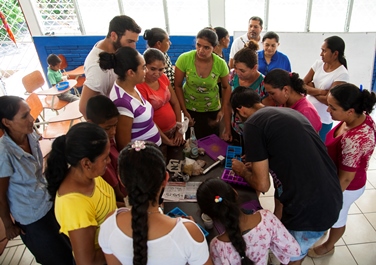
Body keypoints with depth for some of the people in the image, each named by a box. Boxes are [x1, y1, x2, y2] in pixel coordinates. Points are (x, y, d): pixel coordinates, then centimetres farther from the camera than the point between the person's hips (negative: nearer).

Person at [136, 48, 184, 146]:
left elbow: (175, 103, 6)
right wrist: (165, 139, -12)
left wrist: (179, 129, 2)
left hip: (173, 129, 6)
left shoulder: (163, 78, -2)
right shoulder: (139, 86, -21)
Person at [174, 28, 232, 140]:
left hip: (212, 109, 1)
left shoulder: (220, 64, -18)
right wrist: (184, 111, -10)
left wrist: (223, 110, -5)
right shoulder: (184, 59, -21)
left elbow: (226, 88, -2)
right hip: (189, 108, 0)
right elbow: (177, 86, -11)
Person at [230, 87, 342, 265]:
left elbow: (262, 185, -11)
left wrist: (242, 171, 8)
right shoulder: (289, 112, 12)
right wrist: (260, 163, 28)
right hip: (331, 199, 7)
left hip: (310, 210, -7)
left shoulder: (252, 123, -13)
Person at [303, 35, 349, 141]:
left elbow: (327, 100, -18)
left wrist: (311, 89, -6)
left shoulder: (342, 74, -15)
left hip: (323, 120, -5)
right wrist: (320, 91, -16)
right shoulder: (318, 63, 0)